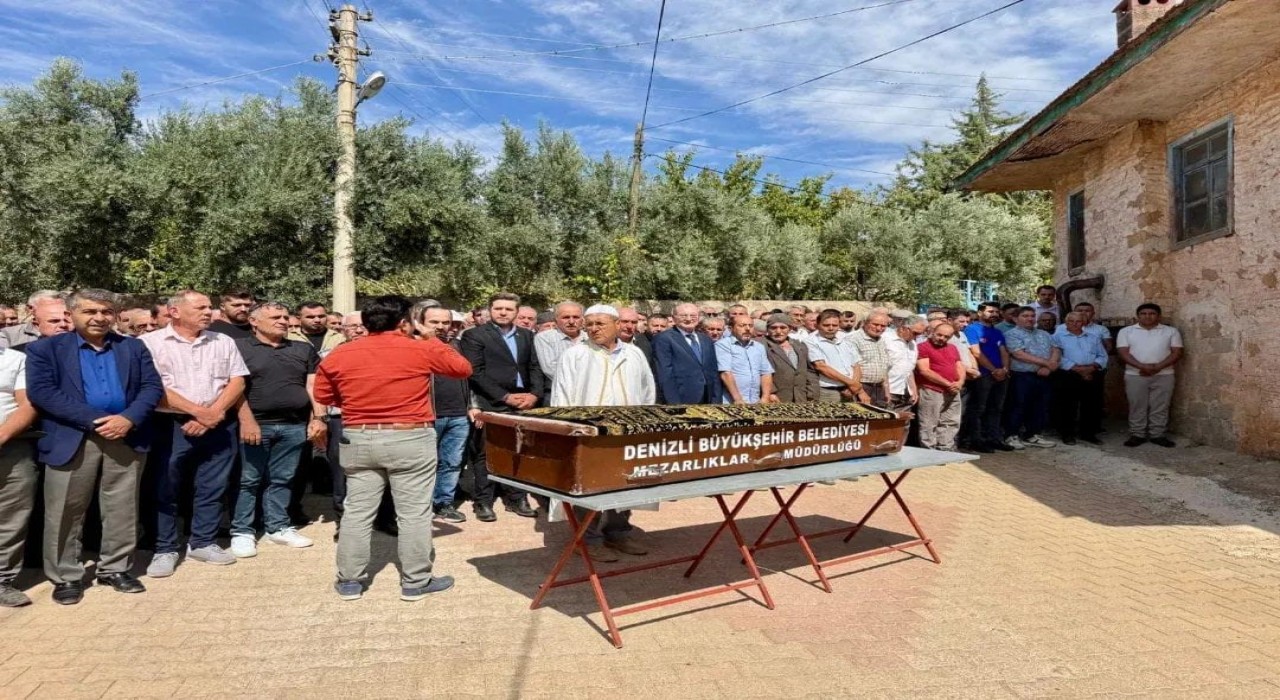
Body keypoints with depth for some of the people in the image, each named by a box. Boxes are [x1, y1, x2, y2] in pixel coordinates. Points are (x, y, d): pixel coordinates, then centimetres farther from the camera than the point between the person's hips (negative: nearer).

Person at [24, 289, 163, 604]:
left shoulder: (134, 347, 10)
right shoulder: (45, 349, 3)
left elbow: (153, 387, 4)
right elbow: (40, 391, -9)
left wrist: (128, 418, -14)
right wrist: (93, 420, -17)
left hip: (126, 438, 2)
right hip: (72, 440, -2)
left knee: (123, 510, 9)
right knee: (65, 513, 5)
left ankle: (115, 569, 23)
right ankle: (66, 576, 20)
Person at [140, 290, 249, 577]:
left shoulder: (224, 342, 10)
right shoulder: (151, 342, -2)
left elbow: (237, 381, 5)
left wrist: (214, 414, -9)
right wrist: (199, 411, -13)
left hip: (219, 427, 3)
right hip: (170, 427, -3)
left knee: (212, 488, 9)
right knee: (164, 491, 4)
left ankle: (203, 543, 23)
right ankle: (165, 550, 17)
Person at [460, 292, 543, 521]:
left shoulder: (527, 335, 15)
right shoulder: (474, 336, -1)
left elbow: (535, 367, 13)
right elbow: (476, 373, -8)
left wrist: (535, 394, -5)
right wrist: (506, 397, -12)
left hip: (523, 403, 4)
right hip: (491, 405, -4)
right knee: (486, 455, 1)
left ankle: (515, 498, 18)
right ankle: (483, 502, 11)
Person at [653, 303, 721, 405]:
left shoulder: (706, 340, 16)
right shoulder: (663, 339, -4)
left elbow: (713, 373, 16)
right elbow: (665, 375, -11)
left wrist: (716, 400, 7)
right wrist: (674, 403, -17)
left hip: (707, 399, 6)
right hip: (682, 400, -6)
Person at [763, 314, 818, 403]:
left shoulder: (801, 347, 19)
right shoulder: (762, 346, -1)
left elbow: (811, 373, 19)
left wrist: (812, 398, 10)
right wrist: (770, 394, -18)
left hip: (802, 402, 5)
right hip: (775, 403, -5)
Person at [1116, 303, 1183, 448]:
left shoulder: (1171, 331, 6)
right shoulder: (1126, 331, 4)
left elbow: (1177, 353, 0)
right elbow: (1123, 353, -5)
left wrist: (1157, 367, -14)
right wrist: (1142, 366, -18)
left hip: (1163, 375, 1)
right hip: (1135, 375, -1)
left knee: (1160, 407, 5)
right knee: (1137, 407, 3)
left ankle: (1157, 435, 13)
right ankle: (1137, 435, 10)